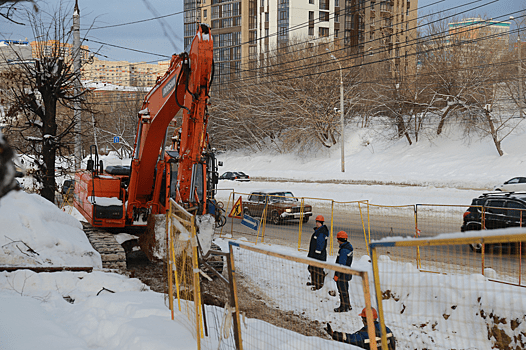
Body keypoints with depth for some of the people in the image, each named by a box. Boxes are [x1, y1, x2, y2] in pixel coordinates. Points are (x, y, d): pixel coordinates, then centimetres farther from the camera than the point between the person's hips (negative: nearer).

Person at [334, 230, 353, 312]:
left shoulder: (344, 250, -24)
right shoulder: (348, 246, 8)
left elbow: (341, 264, -24)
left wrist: (337, 275, -19)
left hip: (342, 274, -10)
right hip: (347, 271, 10)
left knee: (342, 291, 0)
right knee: (344, 289, 19)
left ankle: (344, 307, 9)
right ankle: (348, 305, 29)